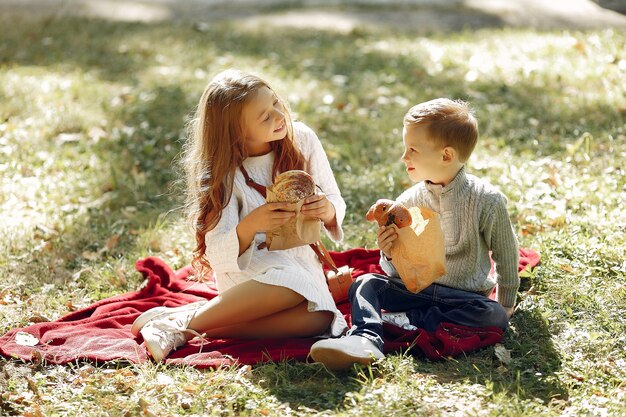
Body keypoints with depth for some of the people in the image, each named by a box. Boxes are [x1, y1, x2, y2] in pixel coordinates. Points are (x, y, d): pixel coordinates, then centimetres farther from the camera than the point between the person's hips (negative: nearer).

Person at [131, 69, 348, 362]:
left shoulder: (302, 140, -6)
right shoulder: (225, 173, -13)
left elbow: (336, 203, 2)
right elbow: (218, 257, -18)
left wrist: (327, 211, -23)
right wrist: (250, 225, -39)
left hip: (301, 264, 4)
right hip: (247, 271, -4)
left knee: (318, 319, -30)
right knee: (292, 283, -37)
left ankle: (192, 326, -23)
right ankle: (179, 321, -26)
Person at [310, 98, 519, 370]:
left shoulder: (487, 201, -8)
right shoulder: (408, 202, 2)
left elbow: (506, 256, 2)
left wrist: (506, 304, 5)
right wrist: (390, 255, -15)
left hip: (463, 296, -3)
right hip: (415, 289, 3)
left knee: (495, 316, -32)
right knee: (365, 283, -18)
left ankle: (408, 321, -29)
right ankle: (365, 339, -45)